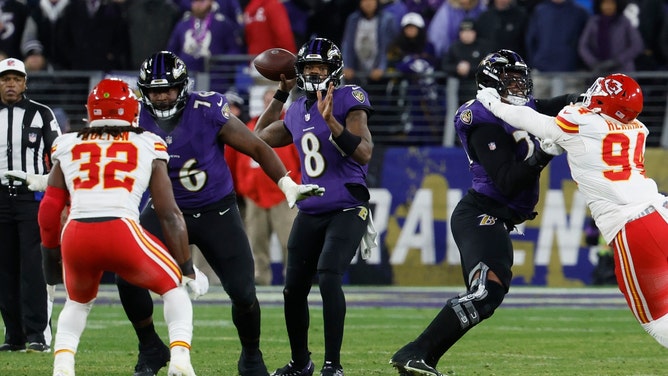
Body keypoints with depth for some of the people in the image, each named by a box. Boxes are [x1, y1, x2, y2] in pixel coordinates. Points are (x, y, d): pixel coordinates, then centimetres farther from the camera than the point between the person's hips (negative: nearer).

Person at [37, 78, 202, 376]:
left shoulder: (68, 147, 20)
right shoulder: (148, 149, 17)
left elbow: (49, 210, 18)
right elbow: (169, 214, 15)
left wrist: (51, 254, 32)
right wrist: (187, 268, 22)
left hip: (76, 235, 2)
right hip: (123, 233, -2)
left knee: (78, 301, 32)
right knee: (174, 287, 22)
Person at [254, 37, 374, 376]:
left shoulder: (348, 100, -9)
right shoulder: (296, 111, 10)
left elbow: (364, 154, -19)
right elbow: (259, 138, 28)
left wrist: (332, 122, -30)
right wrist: (281, 94, 22)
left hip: (347, 210, -7)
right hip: (310, 212, 7)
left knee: (328, 278, -23)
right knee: (294, 289, 7)